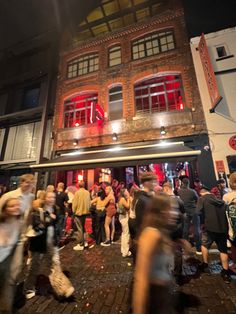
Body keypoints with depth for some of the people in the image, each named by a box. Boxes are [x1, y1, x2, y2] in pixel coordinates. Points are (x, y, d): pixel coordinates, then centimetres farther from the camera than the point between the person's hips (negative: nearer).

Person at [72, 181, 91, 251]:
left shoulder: (77, 192, -15)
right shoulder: (87, 192, -1)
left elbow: (74, 203, -13)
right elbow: (89, 203, 3)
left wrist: (74, 211, 1)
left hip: (78, 212, -5)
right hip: (85, 212, 6)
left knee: (79, 229, 6)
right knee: (83, 227, 22)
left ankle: (81, 245, 15)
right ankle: (85, 242, 29)